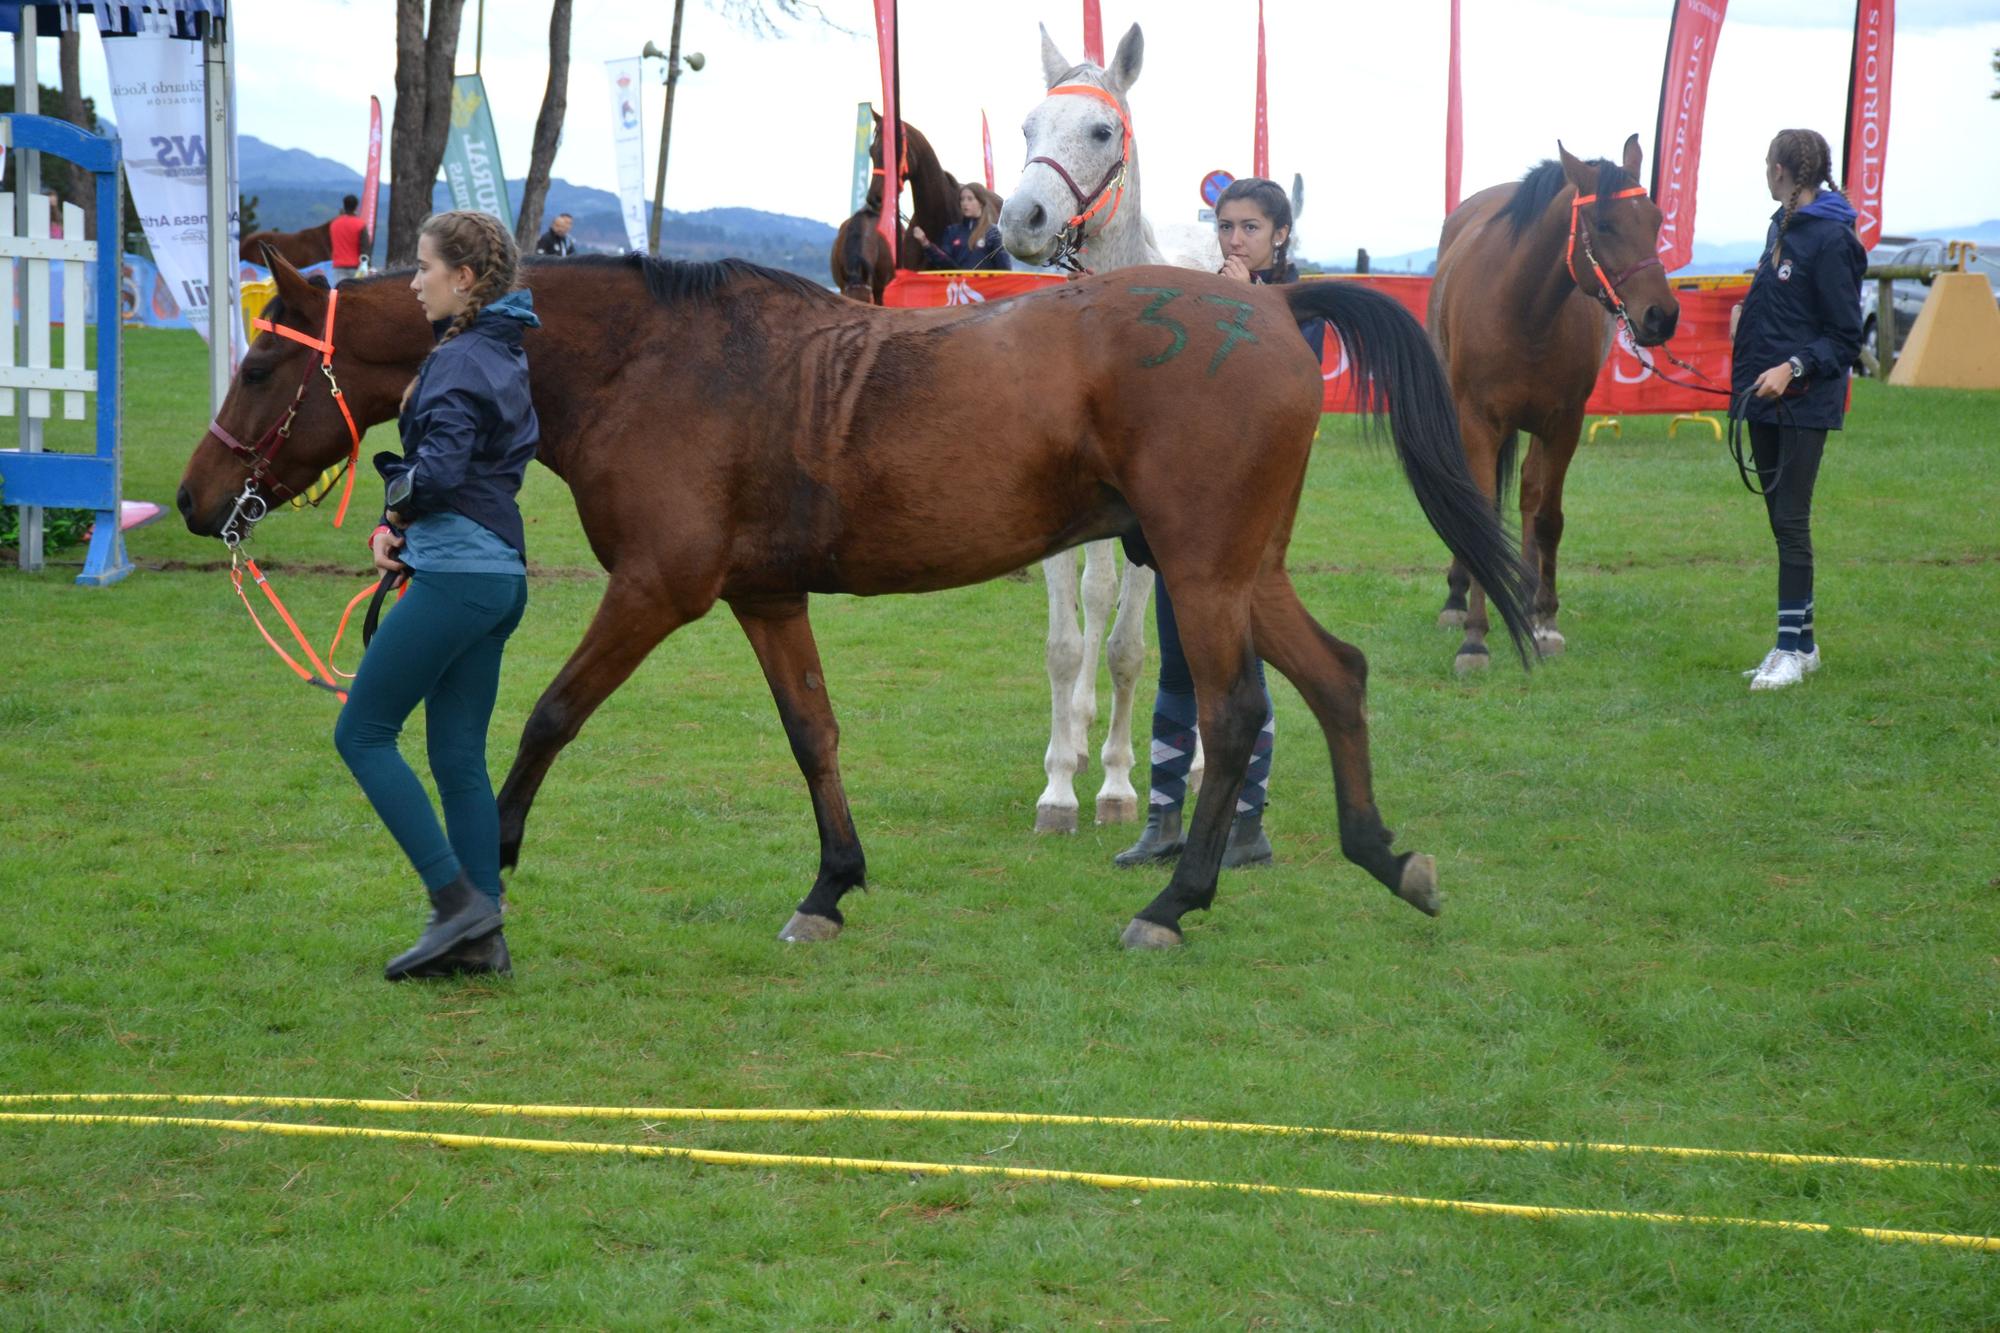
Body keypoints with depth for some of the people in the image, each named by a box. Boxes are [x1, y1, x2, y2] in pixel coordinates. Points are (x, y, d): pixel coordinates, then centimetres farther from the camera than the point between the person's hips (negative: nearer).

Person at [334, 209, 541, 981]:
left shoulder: (459, 362, -14)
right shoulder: (503, 356, 16)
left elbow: (439, 470, -24)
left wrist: (397, 509, -3)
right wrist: (403, 526, 4)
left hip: (456, 572, -10)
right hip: (498, 572, 10)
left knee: (362, 734, -2)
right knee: (459, 757, 11)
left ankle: (457, 901, -7)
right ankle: (481, 938, 10)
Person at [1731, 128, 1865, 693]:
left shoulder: (1831, 239, -15)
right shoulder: (1782, 227, 12)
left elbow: (1845, 338, -14)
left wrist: (1794, 367, -25)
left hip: (1803, 401, -9)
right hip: (1766, 397, 9)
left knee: (1791, 520, -7)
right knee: (1781, 519, 12)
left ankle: (1792, 649, -3)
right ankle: (1802, 642, 19)